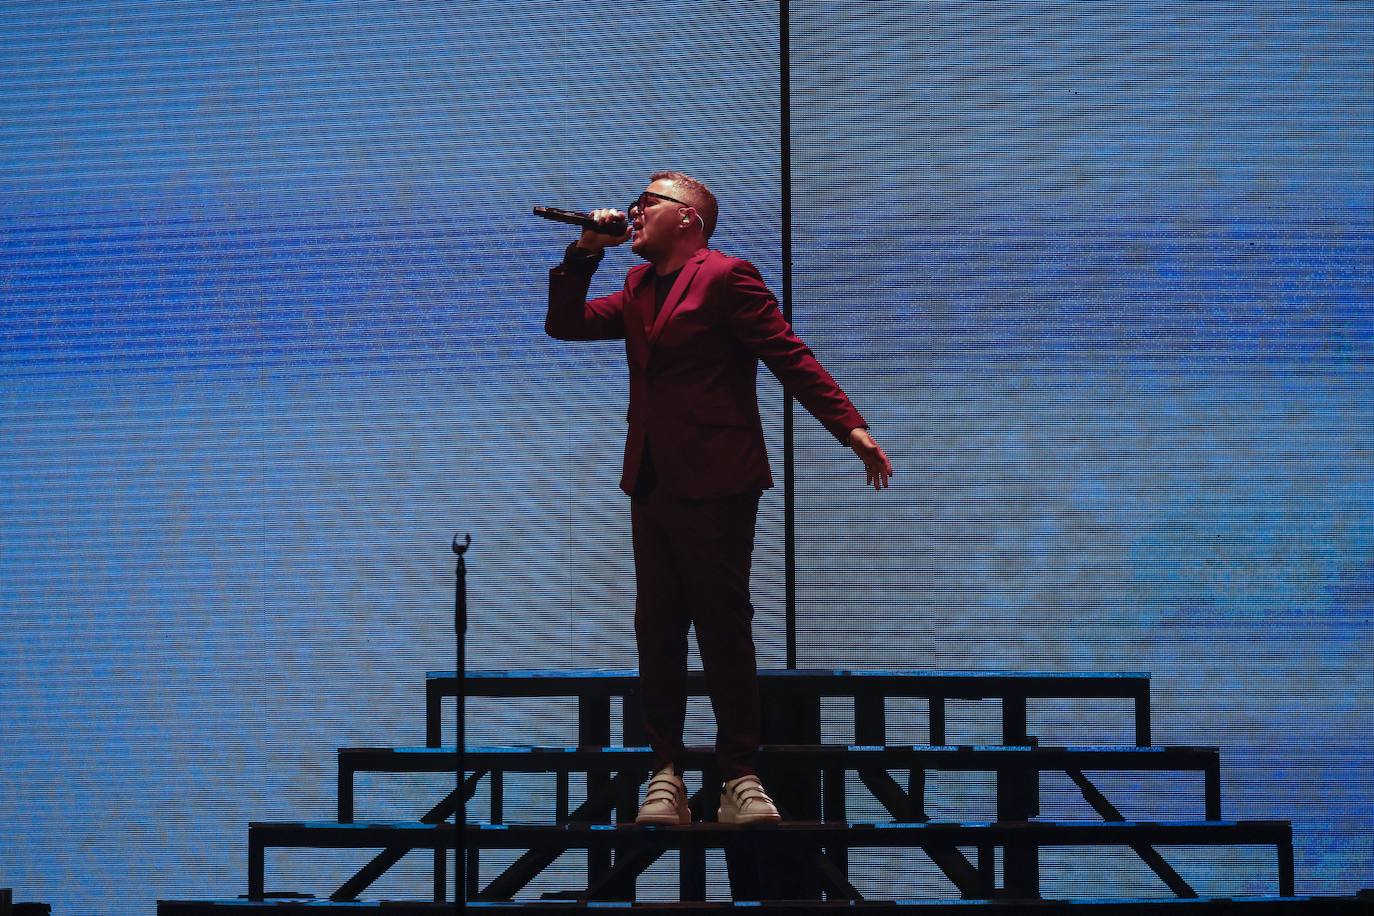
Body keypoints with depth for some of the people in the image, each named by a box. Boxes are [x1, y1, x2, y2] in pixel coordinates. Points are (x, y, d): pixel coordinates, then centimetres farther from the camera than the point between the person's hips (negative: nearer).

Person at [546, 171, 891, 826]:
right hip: (651, 486, 7)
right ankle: (666, 777, 7)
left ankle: (739, 778, 0)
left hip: (715, 485, -7)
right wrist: (585, 252, 8)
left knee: (724, 626, -4)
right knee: (657, 629, 5)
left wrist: (850, 427, -18)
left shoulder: (726, 277, -6)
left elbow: (790, 356, -10)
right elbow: (564, 324, 21)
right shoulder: (638, 289, 18)